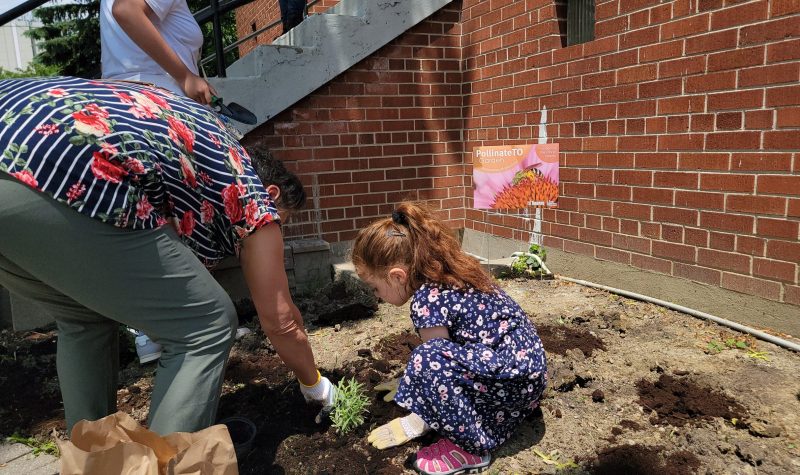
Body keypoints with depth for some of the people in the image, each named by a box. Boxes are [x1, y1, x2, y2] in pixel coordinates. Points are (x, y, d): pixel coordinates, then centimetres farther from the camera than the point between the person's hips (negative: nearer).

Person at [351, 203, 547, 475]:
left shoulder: (427, 300, -21)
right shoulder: (448, 273, 5)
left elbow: (433, 365, -14)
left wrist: (413, 425, -1)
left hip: (517, 378, -10)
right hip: (525, 360, 10)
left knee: (430, 360, -28)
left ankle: (470, 449, -10)